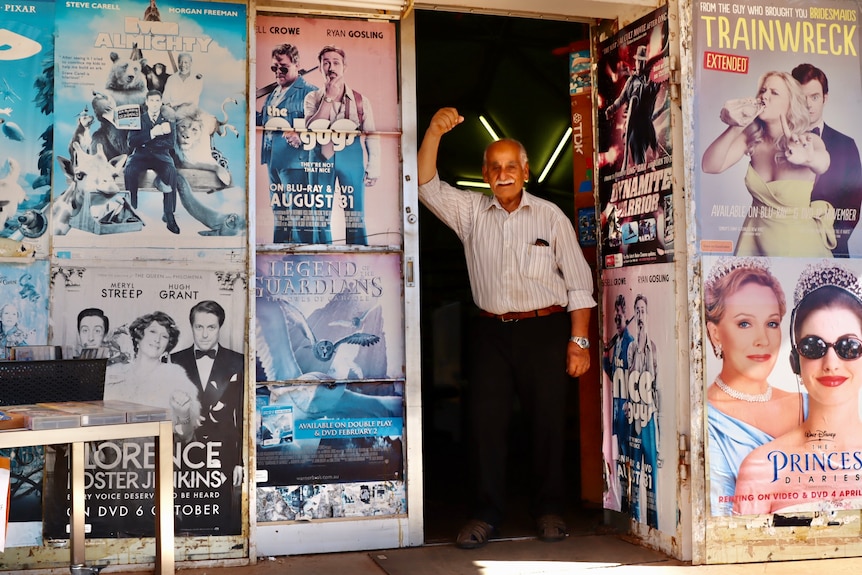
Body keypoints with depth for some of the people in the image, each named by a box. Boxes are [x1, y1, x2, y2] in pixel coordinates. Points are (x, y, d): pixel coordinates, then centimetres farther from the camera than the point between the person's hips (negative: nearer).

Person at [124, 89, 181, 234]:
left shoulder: (168, 122, 11)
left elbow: (171, 143, -4)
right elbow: (131, 142, -4)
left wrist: (145, 142, -10)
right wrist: (152, 133, -16)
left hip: (161, 156, 0)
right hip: (140, 155, 0)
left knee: (171, 172, -35)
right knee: (129, 170, -35)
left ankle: (169, 215, -33)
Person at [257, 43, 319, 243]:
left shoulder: (308, 92, -10)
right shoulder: (273, 94, 17)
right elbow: (262, 119, 23)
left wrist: (301, 136, -31)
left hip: (295, 161, -9)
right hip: (274, 160, 9)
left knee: (298, 215, -7)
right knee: (279, 212, 18)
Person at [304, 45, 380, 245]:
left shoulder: (361, 101, 5)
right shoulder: (313, 98, 7)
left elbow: (372, 137, 4)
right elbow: (312, 129, -9)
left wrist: (373, 170, -3)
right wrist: (329, 97, -9)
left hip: (352, 158, -1)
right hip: (322, 157, 1)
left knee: (355, 216, 1)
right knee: (321, 215, 5)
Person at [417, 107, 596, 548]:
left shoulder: (550, 217, 4)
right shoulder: (470, 212, 7)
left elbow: (578, 283, 3)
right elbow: (427, 186, -5)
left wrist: (579, 341, -3)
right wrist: (435, 132, -17)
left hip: (544, 330, -1)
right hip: (492, 332, 1)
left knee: (547, 421, 3)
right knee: (484, 418, -2)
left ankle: (548, 510, 18)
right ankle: (486, 513, 8)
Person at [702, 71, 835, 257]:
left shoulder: (808, 141, -17)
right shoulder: (751, 138, -9)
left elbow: (822, 164, -41)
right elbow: (710, 166, -22)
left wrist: (808, 157, -65)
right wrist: (735, 128, -39)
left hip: (798, 242, -3)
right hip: (755, 240, 3)